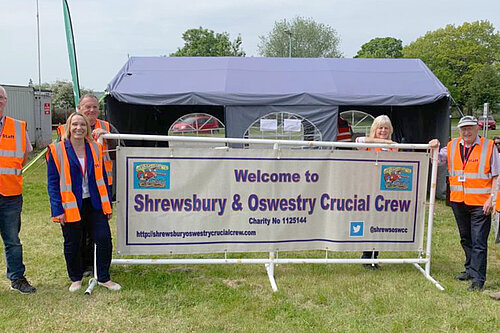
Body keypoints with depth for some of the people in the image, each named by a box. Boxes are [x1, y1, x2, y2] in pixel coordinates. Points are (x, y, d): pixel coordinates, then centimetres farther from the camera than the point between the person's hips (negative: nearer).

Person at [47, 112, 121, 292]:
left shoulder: (95, 148, 6)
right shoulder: (57, 150, -5)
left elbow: (102, 178, 11)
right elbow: (52, 182, -5)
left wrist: (107, 205, 8)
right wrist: (58, 210, -11)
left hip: (94, 204, 3)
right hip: (70, 206, -2)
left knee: (104, 239, -3)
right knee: (72, 244, 9)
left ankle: (103, 278, 14)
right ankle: (76, 279, 29)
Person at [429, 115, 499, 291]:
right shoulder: (452, 146, 7)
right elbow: (437, 161, 17)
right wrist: (434, 148, -2)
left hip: (480, 203, -5)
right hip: (458, 202, 5)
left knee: (479, 242, -5)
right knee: (465, 239, 18)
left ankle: (478, 278, 0)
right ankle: (470, 269, 33)